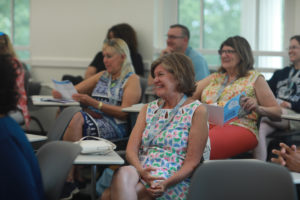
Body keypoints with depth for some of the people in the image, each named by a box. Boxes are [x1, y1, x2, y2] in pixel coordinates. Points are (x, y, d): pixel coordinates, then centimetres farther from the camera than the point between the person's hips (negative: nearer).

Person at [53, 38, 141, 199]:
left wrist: (94, 103, -14)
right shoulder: (102, 76, 28)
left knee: (77, 118, -36)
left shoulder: (132, 80, 7)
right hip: (93, 118, 6)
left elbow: (124, 113, -6)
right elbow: (74, 90, 24)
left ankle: (68, 181, -37)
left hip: (114, 126, -5)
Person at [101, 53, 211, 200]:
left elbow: (192, 162, -4)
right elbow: (131, 149, 8)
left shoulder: (197, 111, 3)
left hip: (175, 181, -5)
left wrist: (166, 183, -21)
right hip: (140, 174, 5)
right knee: (123, 173, -34)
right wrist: (141, 171, -14)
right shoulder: (148, 109, 20)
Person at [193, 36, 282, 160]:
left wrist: (258, 108, -9)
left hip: (237, 125, -4)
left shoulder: (254, 78, 15)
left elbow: (277, 111, 11)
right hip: (205, 123, 5)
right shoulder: (215, 77, 31)